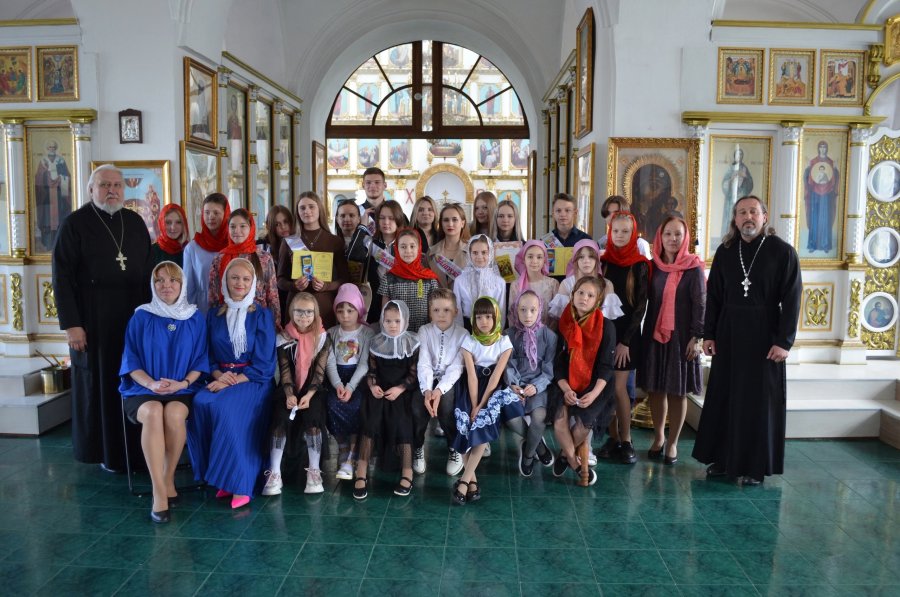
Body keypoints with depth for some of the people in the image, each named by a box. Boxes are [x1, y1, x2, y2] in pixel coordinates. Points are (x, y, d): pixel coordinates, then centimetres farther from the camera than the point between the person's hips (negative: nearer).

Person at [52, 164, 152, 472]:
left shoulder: (135, 222, 8)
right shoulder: (75, 223, -4)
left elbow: (148, 271, 10)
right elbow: (62, 277, -7)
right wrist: (71, 324, -13)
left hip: (135, 318, 4)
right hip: (93, 321, -3)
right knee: (100, 385, 6)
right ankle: (106, 452, 19)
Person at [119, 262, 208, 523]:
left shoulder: (195, 318, 8)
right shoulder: (141, 317, 6)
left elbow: (200, 360, 7)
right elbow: (130, 361, 4)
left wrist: (183, 383, -12)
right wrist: (152, 384, -14)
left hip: (182, 390, 0)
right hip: (143, 389, 0)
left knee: (174, 413, -34)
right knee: (153, 412, -35)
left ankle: (168, 479, -13)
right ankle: (159, 492, -33)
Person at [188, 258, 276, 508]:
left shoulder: (262, 315, 0)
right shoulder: (214, 316, 12)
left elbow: (264, 363, -5)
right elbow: (209, 356, 10)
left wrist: (234, 381, -16)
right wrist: (218, 374, -11)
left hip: (253, 381, -4)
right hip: (221, 379, 4)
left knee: (225, 408, -33)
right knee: (201, 404, -28)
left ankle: (240, 483, -23)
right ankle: (221, 477, -16)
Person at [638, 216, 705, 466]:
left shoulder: (693, 268, -3)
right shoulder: (653, 266, 6)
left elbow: (700, 304, -5)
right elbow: (646, 300, 9)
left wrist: (696, 337, -11)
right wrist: (644, 332, 4)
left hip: (680, 337, -3)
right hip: (654, 335, 3)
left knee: (678, 391, 4)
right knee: (655, 388, 7)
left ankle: (672, 443, 17)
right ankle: (658, 437, 23)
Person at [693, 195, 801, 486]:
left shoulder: (782, 251, -5)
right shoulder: (725, 251, 5)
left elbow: (792, 299, -8)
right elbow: (713, 296, 7)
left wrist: (784, 341, -14)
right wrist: (708, 334, 2)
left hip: (764, 335, -3)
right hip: (728, 335, 4)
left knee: (759, 400, 3)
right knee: (723, 395, 8)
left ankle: (755, 465, 14)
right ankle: (723, 458, 20)